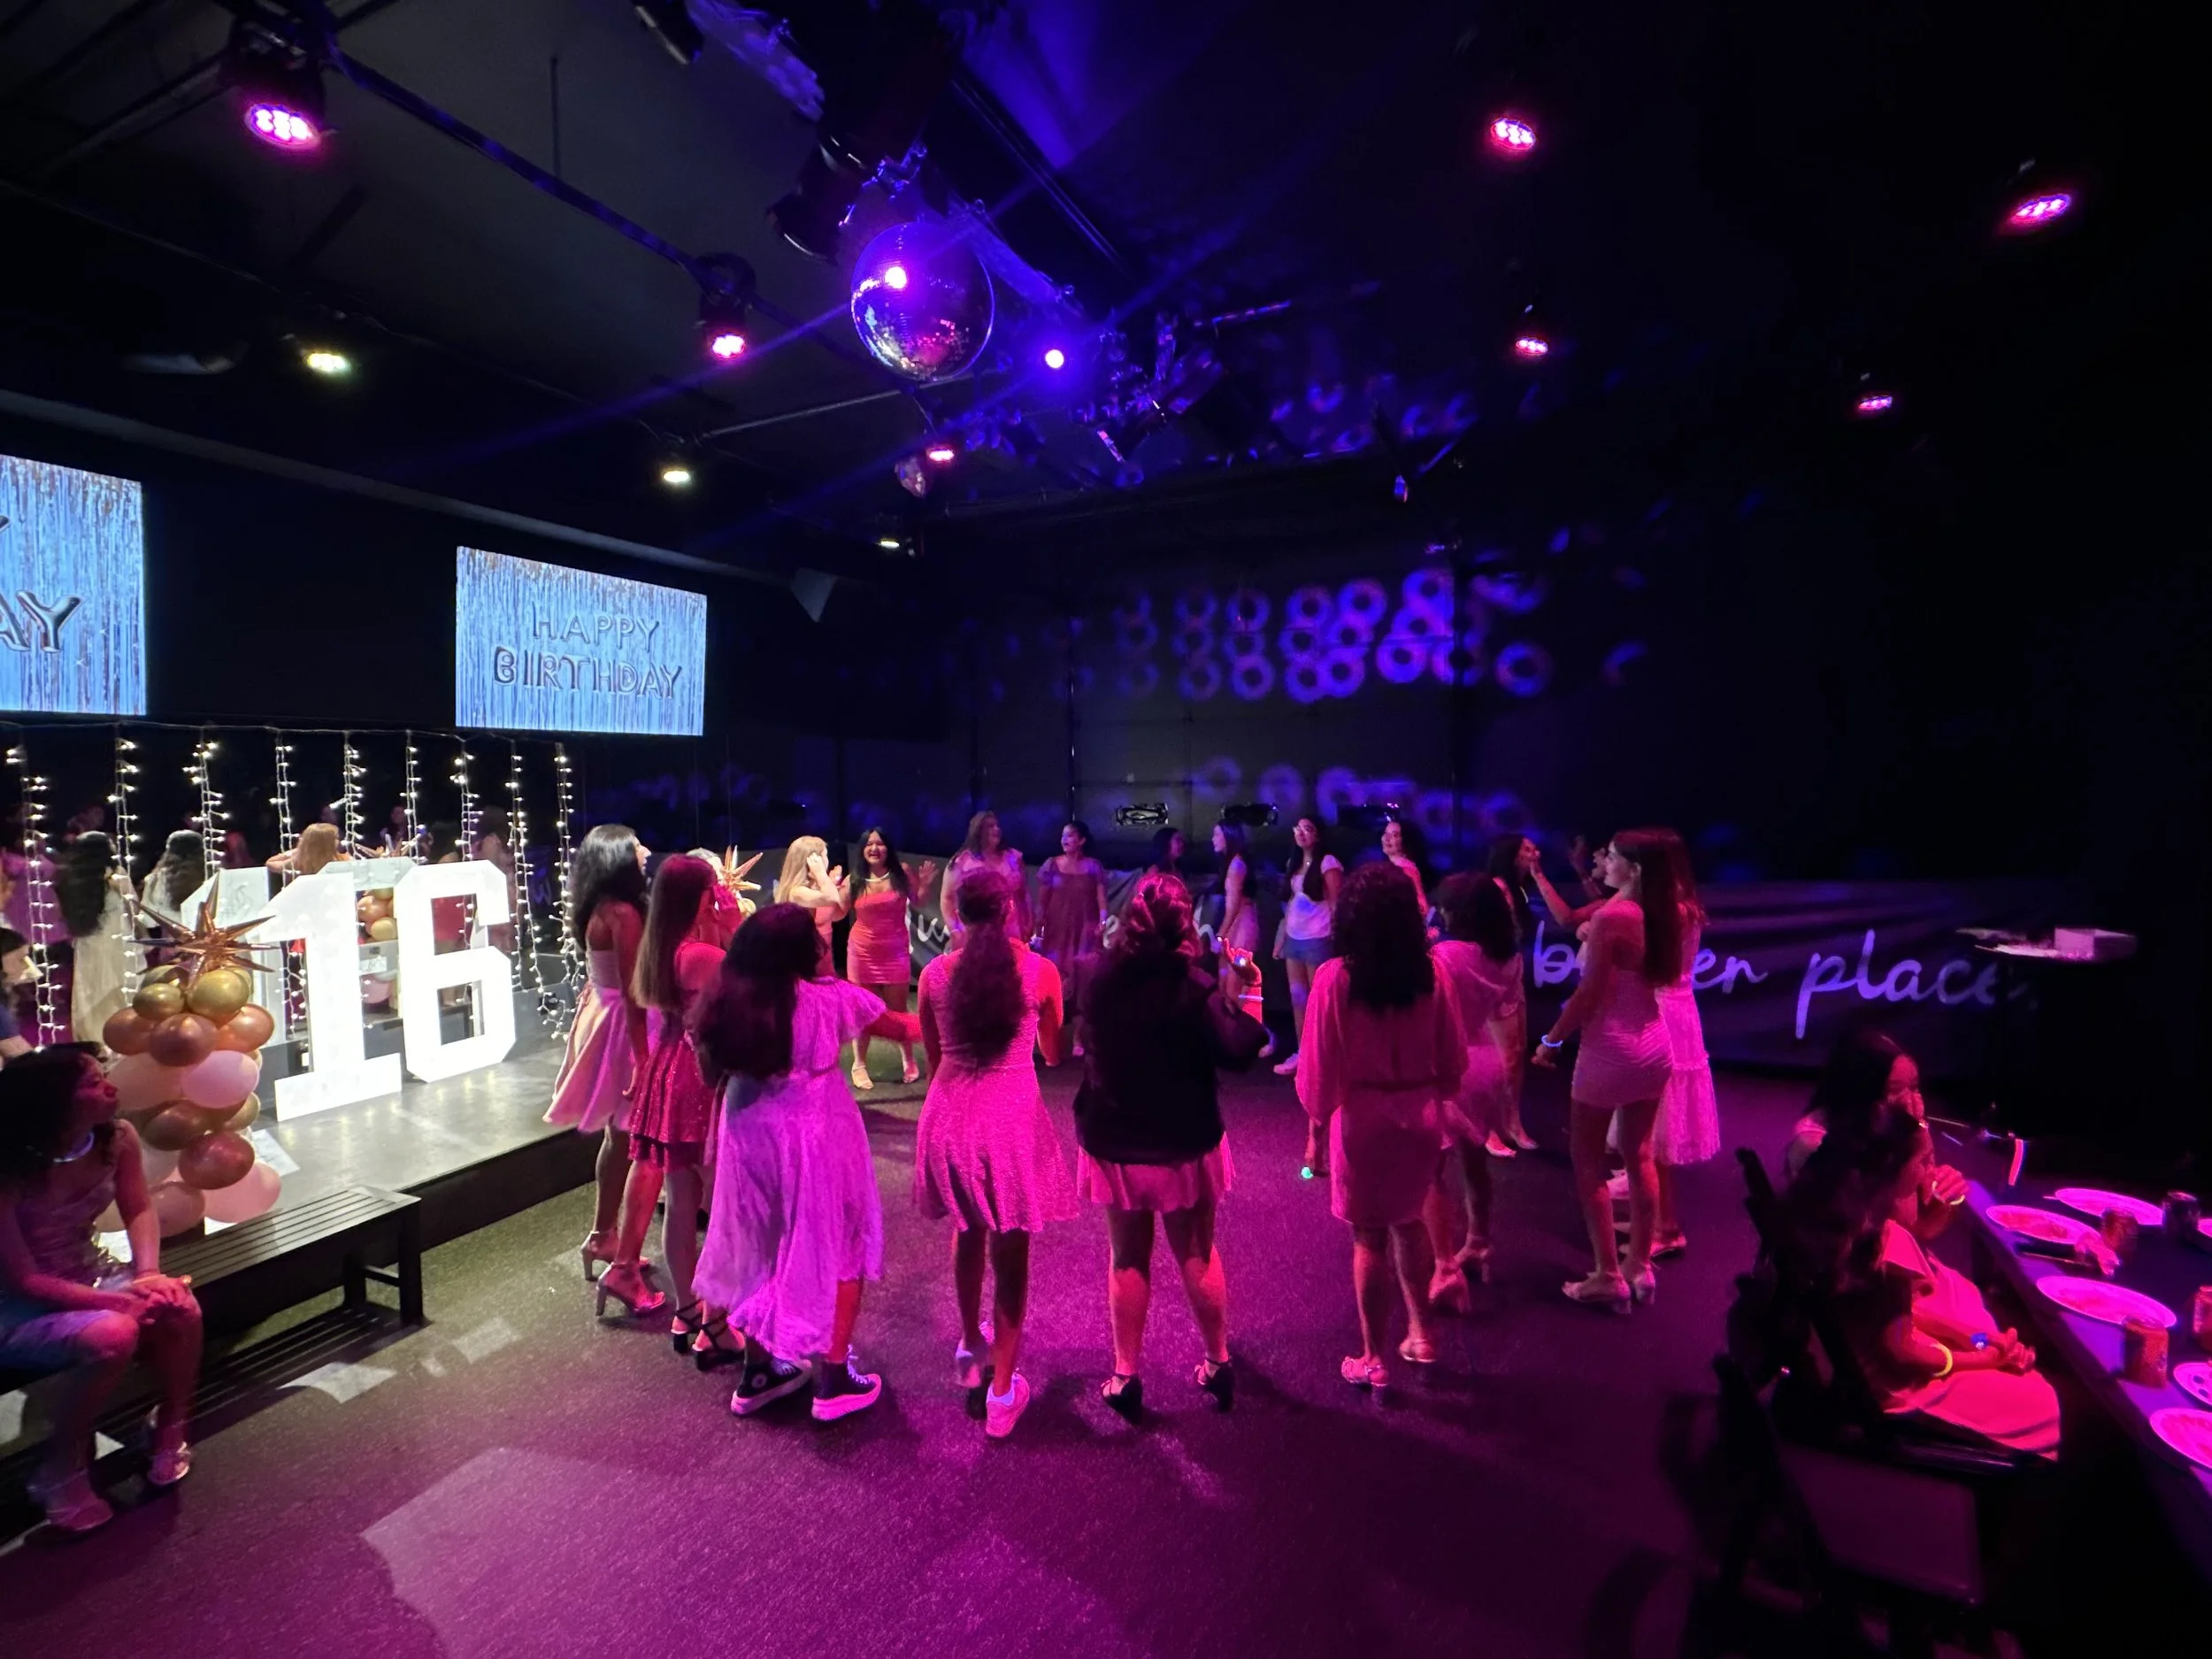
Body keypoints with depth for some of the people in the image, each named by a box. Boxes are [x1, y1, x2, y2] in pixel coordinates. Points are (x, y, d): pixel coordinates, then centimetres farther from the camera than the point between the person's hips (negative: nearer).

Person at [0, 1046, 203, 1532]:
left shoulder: (118, 1138, -12)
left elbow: (139, 1211, 1)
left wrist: (149, 1273, -16)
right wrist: (117, 1300, -29)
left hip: (91, 1275, 5)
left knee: (181, 1308, -24)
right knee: (112, 1335, -32)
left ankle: (173, 1425, 2)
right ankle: (63, 1467, -6)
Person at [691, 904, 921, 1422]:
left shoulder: (726, 1000, -5)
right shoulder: (829, 998, -16)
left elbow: (713, 1071, 2)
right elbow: (902, 1029, -3)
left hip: (748, 1135, 5)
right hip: (816, 1137, -5)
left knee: (761, 1249, 22)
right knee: (836, 1249, 13)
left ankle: (757, 1371, 35)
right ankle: (835, 1379, 20)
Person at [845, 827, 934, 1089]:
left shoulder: (902, 872, -5)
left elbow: (918, 904, 4)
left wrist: (924, 883, -12)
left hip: (895, 953, -1)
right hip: (862, 953, 1)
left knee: (898, 1010, 8)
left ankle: (909, 1062, 23)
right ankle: (859, 1066, 21)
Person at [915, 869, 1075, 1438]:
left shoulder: (935, 974, -2)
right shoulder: (1040, 970, -6)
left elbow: (933, 1058, 8)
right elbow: (1054, 1054, 8)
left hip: (951, 1115, 3)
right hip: (1013, 1118, -3)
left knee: (968, 1233, 27)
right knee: (1010, 1251, 12)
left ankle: (970, 1349, 46)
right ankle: (1002, 1392, 20)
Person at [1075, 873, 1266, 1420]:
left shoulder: (1101, 979, -6)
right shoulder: (1194, 984, -19)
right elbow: (1237, 1052, -23)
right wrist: (1244, 997, -12)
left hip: (1114, 1141, 2)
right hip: (1184, 1143, -2)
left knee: (1127, 1258, 17)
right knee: (1197, 1253, 18)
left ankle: (1125, 1375, 23)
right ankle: (1218, 1363, 32)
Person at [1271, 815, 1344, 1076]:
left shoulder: (1327, 863, -7)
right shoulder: (1295, 864, 15)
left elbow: (1336, 904, -10)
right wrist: (1280, 938, 15)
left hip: (1317, 939, -7)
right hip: (1294, 938, 7)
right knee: (1297, 997, 9)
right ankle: (1301, 1052, 16)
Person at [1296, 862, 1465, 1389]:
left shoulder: (1335, 977, -16)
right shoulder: (1431, 973, -6)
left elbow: (1322, 1069, -11)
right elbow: (1452, 1062, 2)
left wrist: (1316, 1133, 0)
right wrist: (1434, 1105, 16)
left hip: (1362, 1120, -3)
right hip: (1420, 1117, 4)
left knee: (1368, 1236, 12)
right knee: (1408, 1221, 26)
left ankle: (1374, 1360, 25)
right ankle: (1420, 1333, 36)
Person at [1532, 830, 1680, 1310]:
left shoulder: (1610, 917, -21)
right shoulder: (1657, 915, 2)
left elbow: (1589, 993, -20)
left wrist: (1551, 1040, -9)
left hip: (1610, 1050, -8)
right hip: (1652, 1046, 8)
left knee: (1587, 1161, 6)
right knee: (1639, 1156, 17)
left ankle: (1608, 1277, 13)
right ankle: (1640, 1267, 27)